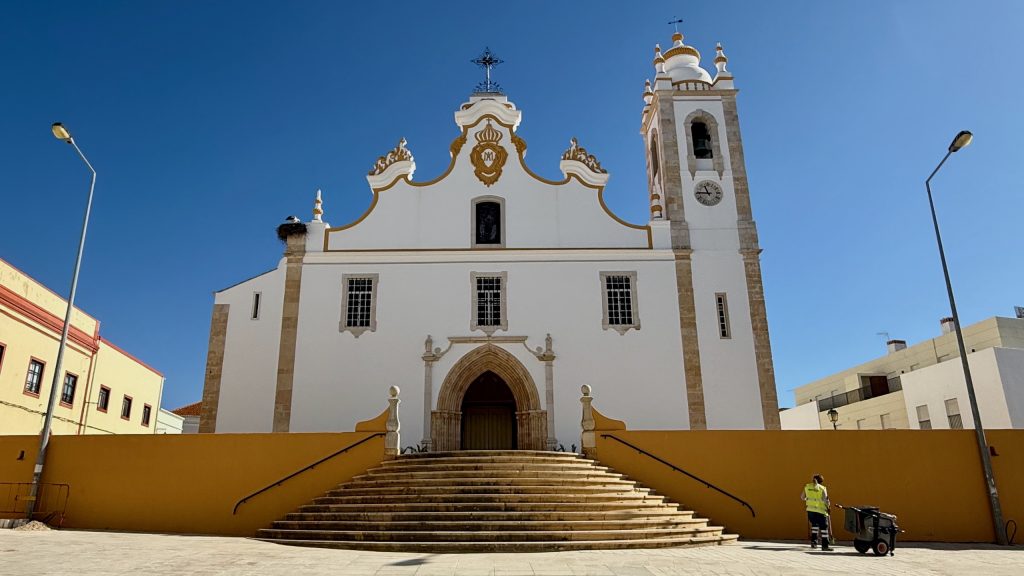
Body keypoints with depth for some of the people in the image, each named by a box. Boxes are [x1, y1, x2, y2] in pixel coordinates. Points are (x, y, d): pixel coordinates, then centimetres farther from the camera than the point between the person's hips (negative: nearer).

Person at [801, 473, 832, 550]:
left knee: (814, 524, 24)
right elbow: (825, 500, -13)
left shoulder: (807, 487, 7)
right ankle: (824, 545, 2)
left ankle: (814, 541, 20)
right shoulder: (822, 488, -6)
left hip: (810, 509, 5)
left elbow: (802, 497, 16)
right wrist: (828, 506, 6)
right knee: (824, 527, 4)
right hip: (820, 510, -5)